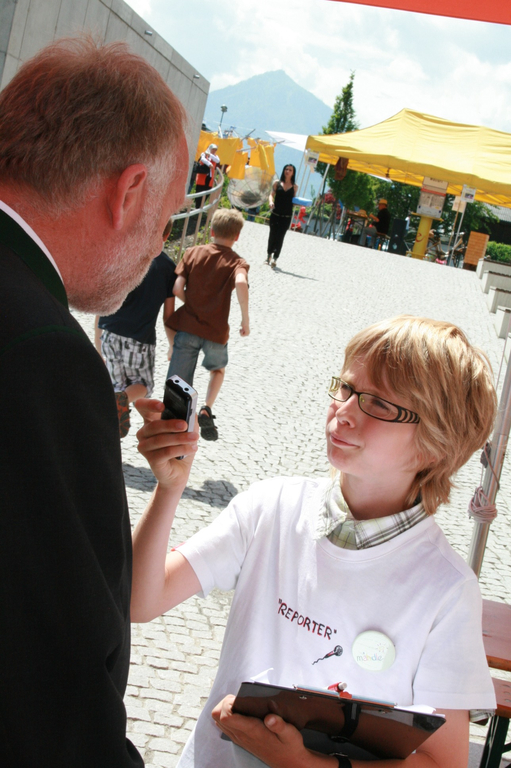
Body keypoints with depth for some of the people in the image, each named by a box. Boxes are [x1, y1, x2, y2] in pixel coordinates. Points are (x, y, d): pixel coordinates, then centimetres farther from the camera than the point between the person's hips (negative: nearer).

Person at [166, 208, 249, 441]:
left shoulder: (193, 252, 3)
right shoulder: (237, 262, -3)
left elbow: (177, 288, -6)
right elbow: (241, 283, -26)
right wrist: (245, 320, -18)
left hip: (187, 326, 1)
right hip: (216, 330, 0)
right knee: (218, 369, 28)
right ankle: (206, 410, 10)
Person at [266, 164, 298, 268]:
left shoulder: (294, 187, 9)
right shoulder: (277, 183, 7)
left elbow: (294, 200, 15)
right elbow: (272, 194, 4)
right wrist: (271, 202, -15)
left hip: (286, 216, 0)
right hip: (275, 214, 0)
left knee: (280, 237, -6)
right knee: (273, 235, 6)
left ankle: (274, 258, -12)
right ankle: (269, 255, 25)